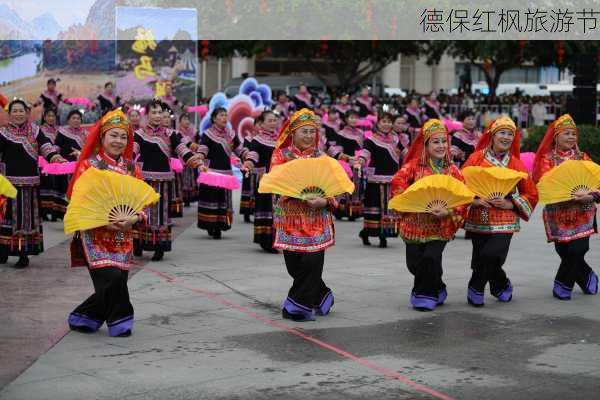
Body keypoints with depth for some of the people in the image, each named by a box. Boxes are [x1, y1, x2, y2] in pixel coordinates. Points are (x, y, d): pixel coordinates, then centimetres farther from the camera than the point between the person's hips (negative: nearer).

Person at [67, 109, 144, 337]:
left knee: (117, 282, 1)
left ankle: (83, 318, 21)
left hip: (123, 236, 5)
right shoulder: (88, 165, -3)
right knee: (112, 279, -17)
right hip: (95, 234, -5)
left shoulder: (132, 168, 10)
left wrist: (134, 219, -12)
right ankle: (120, 321, 4)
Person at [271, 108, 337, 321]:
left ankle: (297, 306, 4)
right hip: (290, 219, 0)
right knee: (294, 265, 1)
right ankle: (320, 297, 23)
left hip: (317, 220, 0)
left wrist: (324, 201, -18)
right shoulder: (281, 156, 5)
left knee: (311, 263, -10)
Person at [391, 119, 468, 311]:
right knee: (414, 263, 3)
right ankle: (436, 289, 32)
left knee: (431, 258, -17)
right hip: (415, 224, 1)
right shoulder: (414, 166, -1)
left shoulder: (453, 171, 2)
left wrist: (448, 212, -18)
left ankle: (426, 294, 7)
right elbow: (398, 182, -14)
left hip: (441, 226, -1)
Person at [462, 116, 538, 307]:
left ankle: (476, 288, 8)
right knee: (480, 260, 1)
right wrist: (474, 201, -13)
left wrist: (510, 204, -7)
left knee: (492, 254, -19)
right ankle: (502, 285, 31)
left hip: (504, 221, -1)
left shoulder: (516, 164, 5)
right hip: (478, 218, 1)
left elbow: (531, 194, 8)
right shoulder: (476, 158, 2)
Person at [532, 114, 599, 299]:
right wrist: (572, 194, -24)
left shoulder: (583, 158, 11)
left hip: (582, 213, 1)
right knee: (564, 251, -2)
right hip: (558, 213, -1)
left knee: (577, 250, -12)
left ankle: (563, 285, 11)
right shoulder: (547, 159, 4)